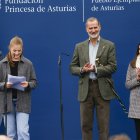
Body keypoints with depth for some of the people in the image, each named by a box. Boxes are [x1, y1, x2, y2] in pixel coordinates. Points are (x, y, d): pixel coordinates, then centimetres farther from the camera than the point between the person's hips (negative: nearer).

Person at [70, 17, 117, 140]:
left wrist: (95, 69, -13)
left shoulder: (109, 46, 3)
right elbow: (72, 67, 10)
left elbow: (113, 67, -4)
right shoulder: (79, 47, 11)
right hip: (85, 89, 3)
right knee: (85, 124, 5)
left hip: (103, 89, -2)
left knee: (103, 124, 0)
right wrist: (82, 70, -10)